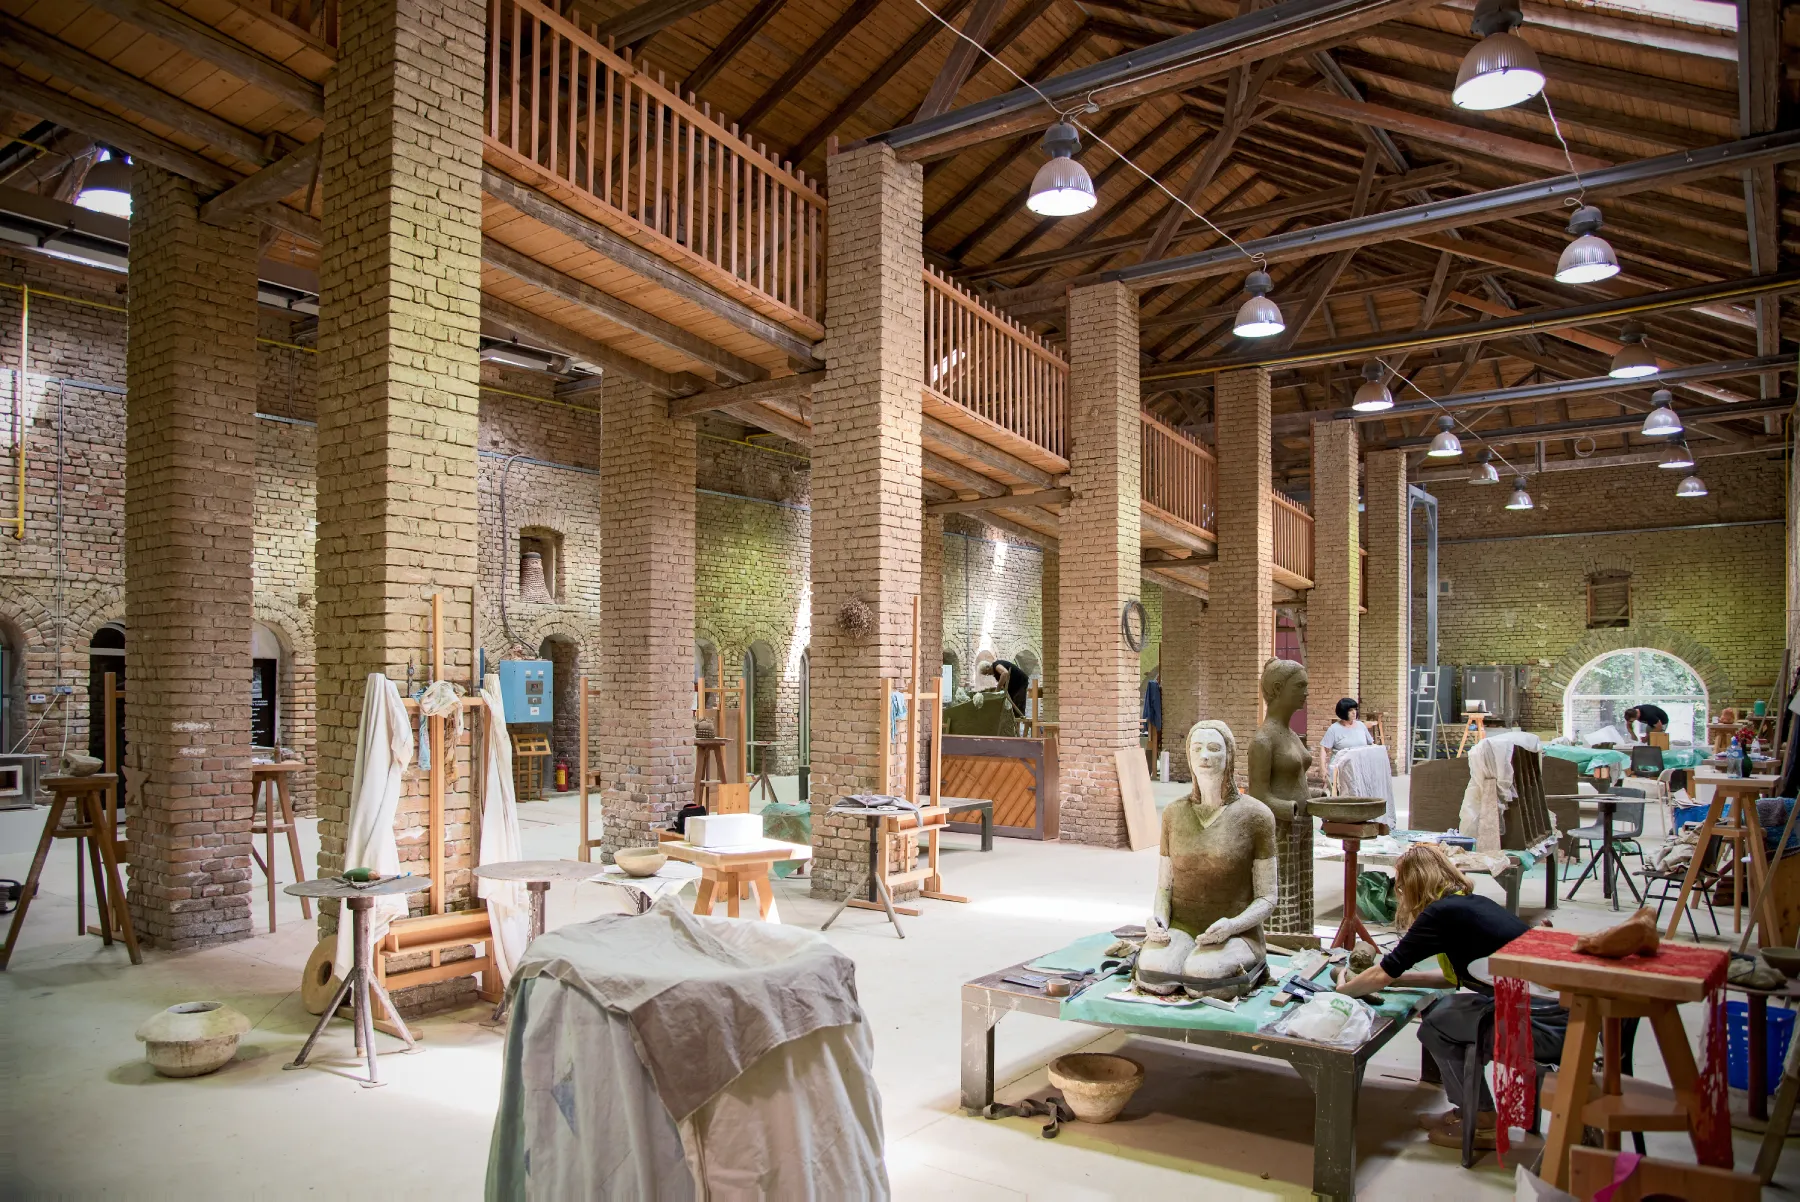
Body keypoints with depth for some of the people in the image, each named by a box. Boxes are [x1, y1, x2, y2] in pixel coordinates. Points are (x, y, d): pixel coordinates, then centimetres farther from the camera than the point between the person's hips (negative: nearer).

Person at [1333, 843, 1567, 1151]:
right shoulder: (1472, 903, 14)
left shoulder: (1442, 913, -10)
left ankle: (1481, 1125, 13)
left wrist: (1344, 989, 14)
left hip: (1546, 1023, -8)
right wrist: (1398, 979, 26)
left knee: (1436, 1023, 0)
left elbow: (1380, 977, -4)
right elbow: (1456, 976, 27)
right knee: (1436, 1008, 12)